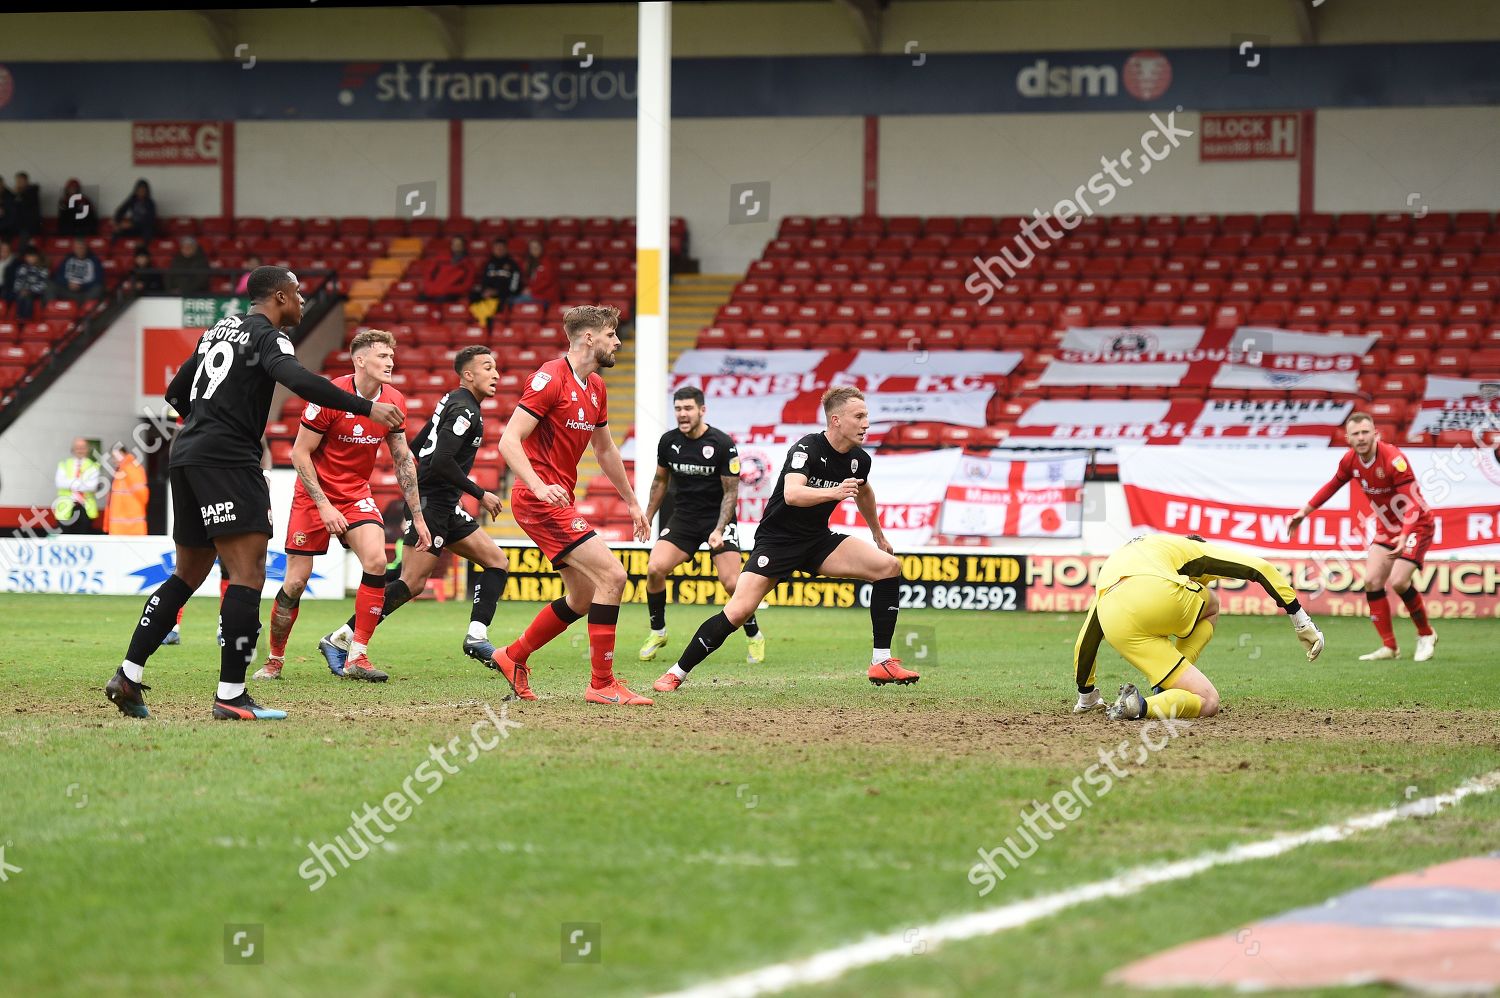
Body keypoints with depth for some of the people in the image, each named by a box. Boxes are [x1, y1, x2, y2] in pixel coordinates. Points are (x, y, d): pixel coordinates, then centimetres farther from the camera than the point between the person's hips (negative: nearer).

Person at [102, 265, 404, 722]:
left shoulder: (220, 330, 21)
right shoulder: (268, 336, -5)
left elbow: (176, 393, 28)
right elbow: (298, 380, -25)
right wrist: (366, 408, -25)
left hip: (188, 457, 9)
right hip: (226, 459, -9)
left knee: (188, 574, 17)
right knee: (248, 574, -10)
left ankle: (128, 676, 13)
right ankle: (230, 696, -16)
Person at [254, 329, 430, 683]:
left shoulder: (394, 402, -4)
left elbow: (403, 459, 6)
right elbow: (300, 453, -14)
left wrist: (418, 517, 5)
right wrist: (324, 506, -19)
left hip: (357, 495, 4)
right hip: (314, 494, -4)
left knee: (376, 561, -20)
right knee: (296, 580, -4)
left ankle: (356, 658, -13)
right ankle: (274, 660, 17)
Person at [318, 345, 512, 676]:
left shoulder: (452, 402, 16)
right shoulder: (464, 410, -14)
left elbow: (417, 447, 22)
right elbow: (441, 461, -24)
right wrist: (481, 495, -17)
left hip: (444, 507, 11)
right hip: (432, 504, -11)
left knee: (497, 563, 7)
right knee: (413, 582, -13)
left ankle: (477, 637, -3)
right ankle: (340, 640, -11)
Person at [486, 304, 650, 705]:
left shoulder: (595, 387, 14)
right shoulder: (551, 378, -15)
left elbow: (605, 449, 28)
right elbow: (508, 441, -20)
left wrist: (631, 502, 30)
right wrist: (540, 486, -33)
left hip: (558, 502, 10)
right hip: (538, 500, -10)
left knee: (582, 598, 12)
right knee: (612, 574, -17)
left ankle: (512, 657, 27)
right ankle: (602, 683, -12)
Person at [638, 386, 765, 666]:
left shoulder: (722, 444, -14)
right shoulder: (668, 441, -2)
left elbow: (731, 491, -9)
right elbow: (660, 480, 15)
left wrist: (719, 530, -19)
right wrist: (647, 518, 13)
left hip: (718, 518, -3)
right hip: (683, 517, 3)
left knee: (731, 582, -16)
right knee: (655, 568, -17)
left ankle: (754, 636, 9)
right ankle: (657, 632, 4)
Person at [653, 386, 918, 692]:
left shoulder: (859, 460, 0)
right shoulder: (807, 448, -21)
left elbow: (864, 494, 25)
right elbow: (792, 494, -38)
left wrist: (878, 535, 36)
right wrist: (833, 493, -52)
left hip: (818, 540, 6)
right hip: (777, 539, -6)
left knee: (890, 566, -11)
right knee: (738, 611, -20)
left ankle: (882, 662, -6)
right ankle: (677, 673, -4)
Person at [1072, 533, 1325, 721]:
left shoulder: (1110, 564, 43)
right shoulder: (1192, 548, 32)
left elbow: (1085, 641, 43)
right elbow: (1259, 569, 21)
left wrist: (1085, 696, 55)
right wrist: (1299, 617, 22)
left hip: (1119, 631, 6)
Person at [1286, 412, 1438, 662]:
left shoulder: (1393, 459, -27)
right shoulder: (1350, 460, -6)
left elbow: (1413, 503, -31)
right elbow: (1333, 486, 15)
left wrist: (1404, 537, -46)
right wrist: (1304, 512, 14)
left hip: (1415, 525, -7)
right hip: (1386, 527, 7)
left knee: (1398, 581, -21)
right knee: (1372, 580, -5)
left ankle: (1426, 636, 2)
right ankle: (1389, 647, 4)